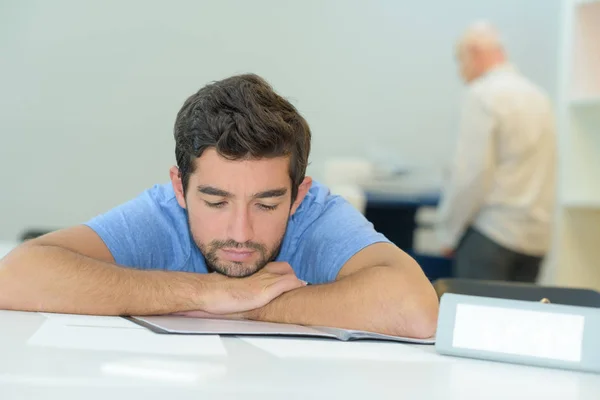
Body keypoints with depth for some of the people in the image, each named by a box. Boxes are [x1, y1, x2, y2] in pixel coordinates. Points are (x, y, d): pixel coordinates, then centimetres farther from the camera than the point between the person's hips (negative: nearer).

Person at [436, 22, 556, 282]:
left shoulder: (482, 95, -9)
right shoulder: (539, 97, 14)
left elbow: (470, 173, -14)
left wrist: (449, 231, -5)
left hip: (492, 233, -7)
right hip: (536, 237, 8)